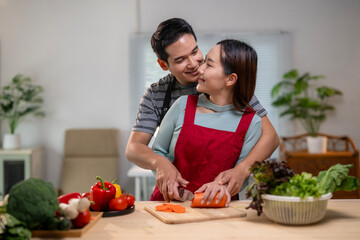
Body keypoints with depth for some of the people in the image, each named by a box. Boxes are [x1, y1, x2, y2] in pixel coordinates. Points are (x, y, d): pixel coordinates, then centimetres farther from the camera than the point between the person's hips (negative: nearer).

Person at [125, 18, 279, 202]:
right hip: (174, 195, 3)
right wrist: (160, 162, -24)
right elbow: (133, 148, -1)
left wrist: (241, 170, -24)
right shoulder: (155, 95, 3)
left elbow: (269, 136, -6)